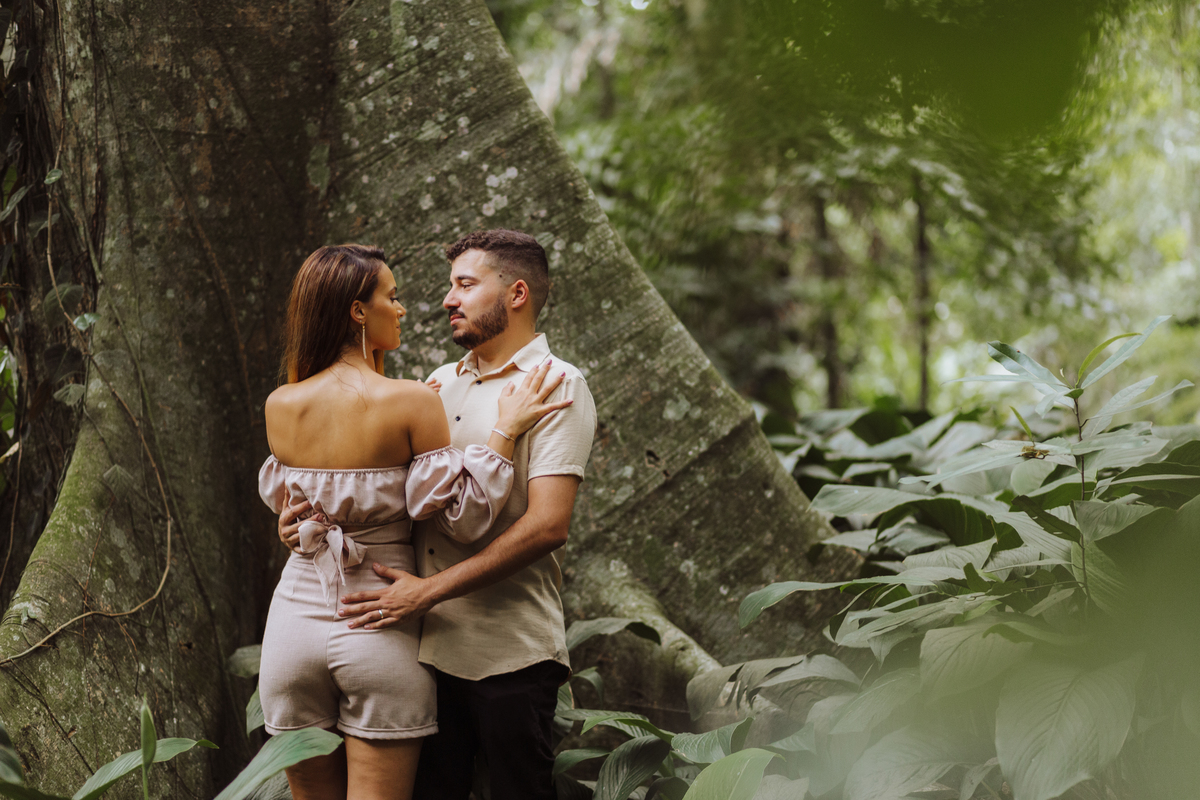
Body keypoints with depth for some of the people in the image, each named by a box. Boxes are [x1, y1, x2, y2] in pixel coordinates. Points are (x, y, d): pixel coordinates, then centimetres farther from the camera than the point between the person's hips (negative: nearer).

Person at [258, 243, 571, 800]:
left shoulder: (280, 405, 0)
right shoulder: (411, 401, -12)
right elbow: (462, 517, -12)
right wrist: (505, 430, -4)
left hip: (297, 615, 4)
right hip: (380, 628, -4)